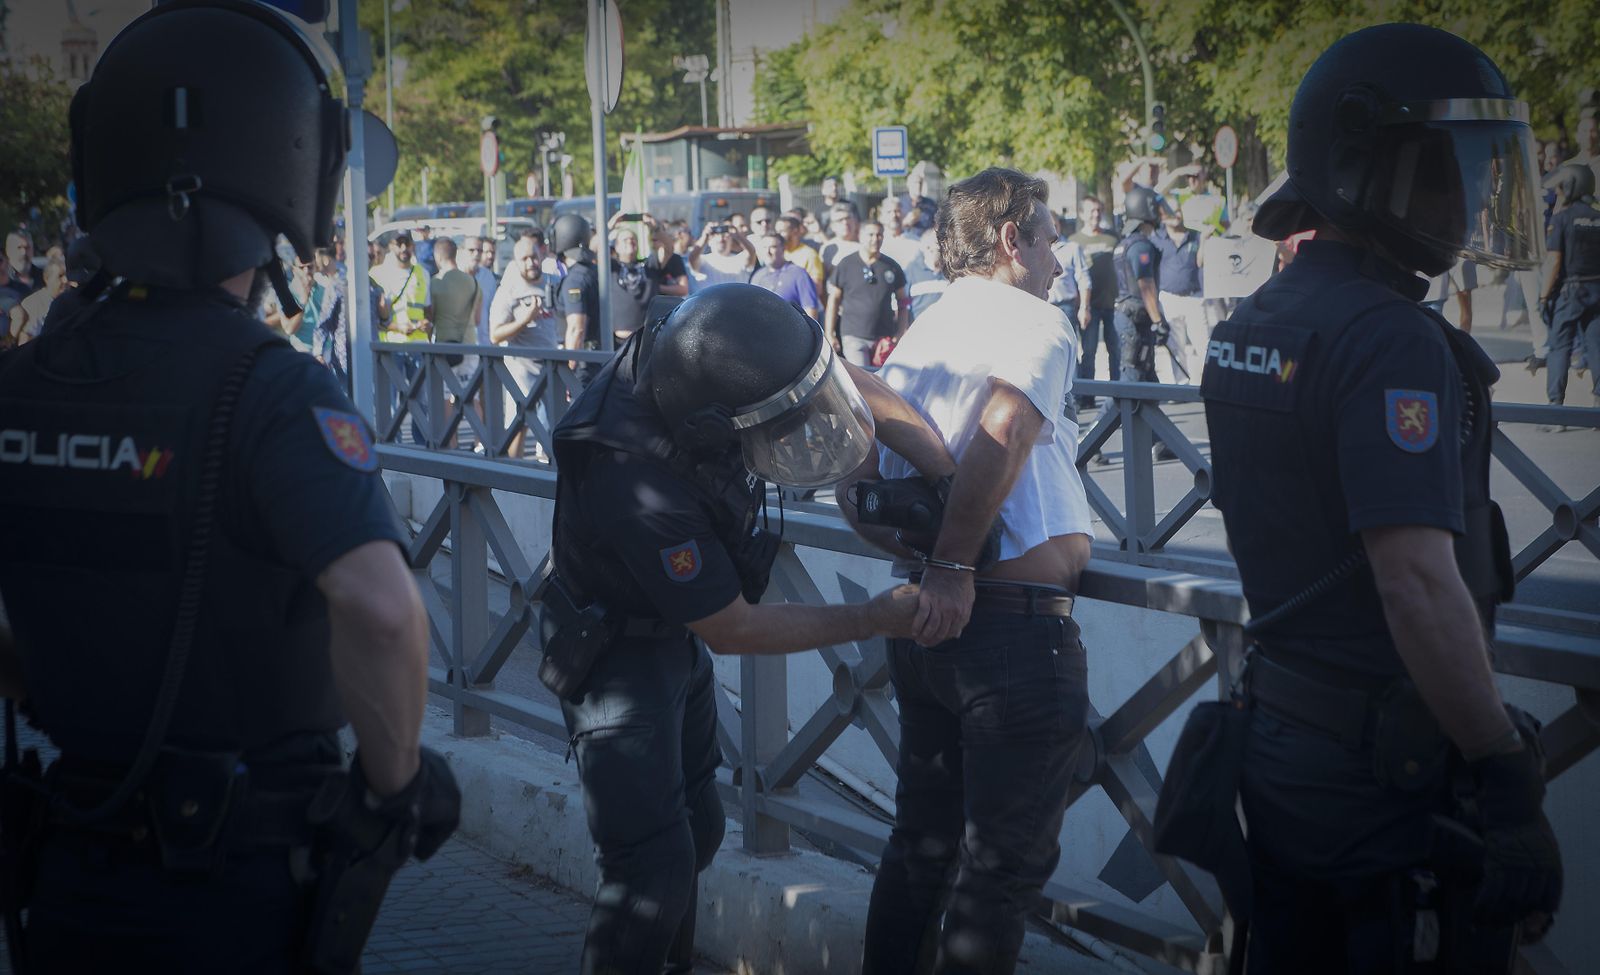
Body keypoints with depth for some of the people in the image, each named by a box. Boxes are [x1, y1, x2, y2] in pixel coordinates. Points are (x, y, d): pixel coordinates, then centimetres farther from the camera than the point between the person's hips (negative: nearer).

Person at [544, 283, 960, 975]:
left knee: (696, 828, 20)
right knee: (654, 869, -11)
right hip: (617, 651, -8)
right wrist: (875, 621, -19)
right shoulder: (645, 493, -41)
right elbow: (732, 631, -26)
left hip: (673, 628, 8)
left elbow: (859, 390, -8)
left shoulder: (706, 350, -23)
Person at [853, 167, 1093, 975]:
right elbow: (1002, 429, -29)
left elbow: (858, 497, 12)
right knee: (1005, 864, 3)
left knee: (922, 843, 19)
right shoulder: (1037, 323, -10)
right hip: (1019, 627, -8)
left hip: (924, 631, 8)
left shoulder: (914, 343, 13)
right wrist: (955, 564, -21)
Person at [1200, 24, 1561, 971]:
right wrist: (1509, 770, -20)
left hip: (1280, 745, 9)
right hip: (1393, 778, -9)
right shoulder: (1392, 341, -21)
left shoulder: (1252, 327, 8)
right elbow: (1419, 583, -27)